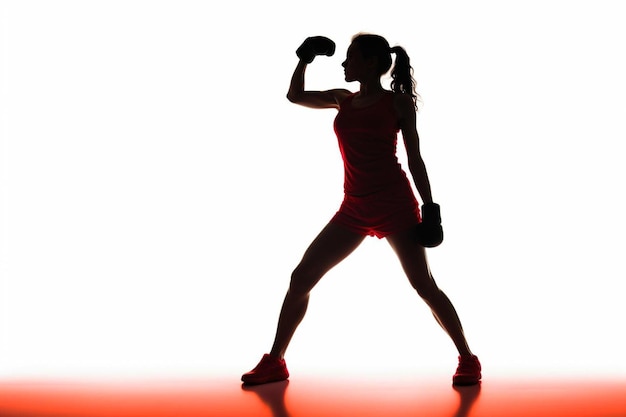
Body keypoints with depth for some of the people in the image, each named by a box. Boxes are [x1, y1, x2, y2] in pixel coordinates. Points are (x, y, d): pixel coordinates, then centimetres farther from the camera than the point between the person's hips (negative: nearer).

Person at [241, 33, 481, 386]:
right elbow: (295, 96, 26)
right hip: (354, 210, 5)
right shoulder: (343, 100, 13)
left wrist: (430, 209, -6)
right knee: (301, 278, 1)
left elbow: (415, 158, -1)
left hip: (395, 205, -5)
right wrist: (306, 59, 13)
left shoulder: (398, 102, 0)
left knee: (424, 286, -5)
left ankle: (468, 360, 10)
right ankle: (275, 362, 11)